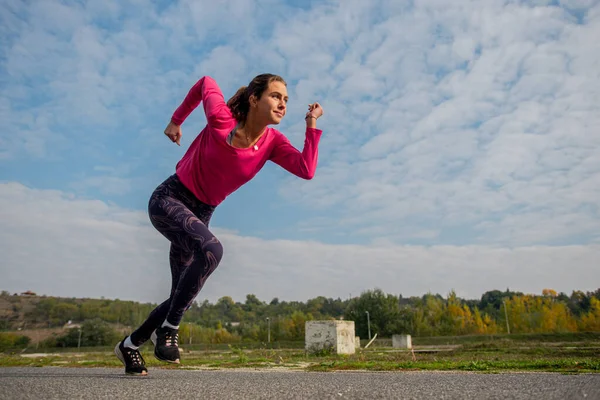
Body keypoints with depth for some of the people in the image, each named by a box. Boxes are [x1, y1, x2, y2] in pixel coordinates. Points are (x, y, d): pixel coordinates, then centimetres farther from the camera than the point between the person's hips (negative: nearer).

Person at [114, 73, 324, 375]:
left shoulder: (272, 142, -9)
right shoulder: (221, 118, -18)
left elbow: (306, 170, -23)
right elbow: (205, 82, 1)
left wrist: (312, 125, -26)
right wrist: (176, 120, 11)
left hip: (201, 213, 6)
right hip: (169, 198, -5)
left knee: (182, 297, 8)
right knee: (211, 249, -34)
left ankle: (129, 345, 31)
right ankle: (168, 328, -15)